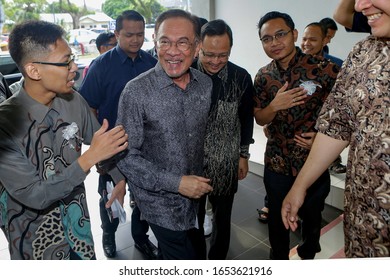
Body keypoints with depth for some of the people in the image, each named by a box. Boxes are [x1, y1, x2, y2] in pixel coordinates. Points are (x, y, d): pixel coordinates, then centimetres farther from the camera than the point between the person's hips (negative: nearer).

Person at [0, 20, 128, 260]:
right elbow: (33, 196, -25)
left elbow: (100, 140, 5)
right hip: (34, 233, -3)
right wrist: (89, 159, -31)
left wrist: (120, 179, 1)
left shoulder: (74, 100, -12)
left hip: (76, 218, 4)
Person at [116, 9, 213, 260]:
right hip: (161, 203, -5)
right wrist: (175, 183, -21)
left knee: (197, 251, 25)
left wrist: (202, 183, 6)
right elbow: (127, 156, -16)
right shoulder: (137, 91, -19)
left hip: (196, 194, 6)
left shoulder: (206, 84, -4)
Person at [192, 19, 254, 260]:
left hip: (227, 165, 2)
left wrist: (244, 155, 7)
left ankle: (218, 259, 44)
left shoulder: (241, 78, -7)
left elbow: (246, 119, 5)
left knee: (223, 221, 19)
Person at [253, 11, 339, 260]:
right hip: (276, 164, 2)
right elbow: (260, 120, 1)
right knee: (277, 218, 18)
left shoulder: (324, 69, -15)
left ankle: (308, 255, 50)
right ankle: (279, 258, 44)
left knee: (311, 216, 20)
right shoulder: (263, 76, -2)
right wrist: (274, 106, -20)